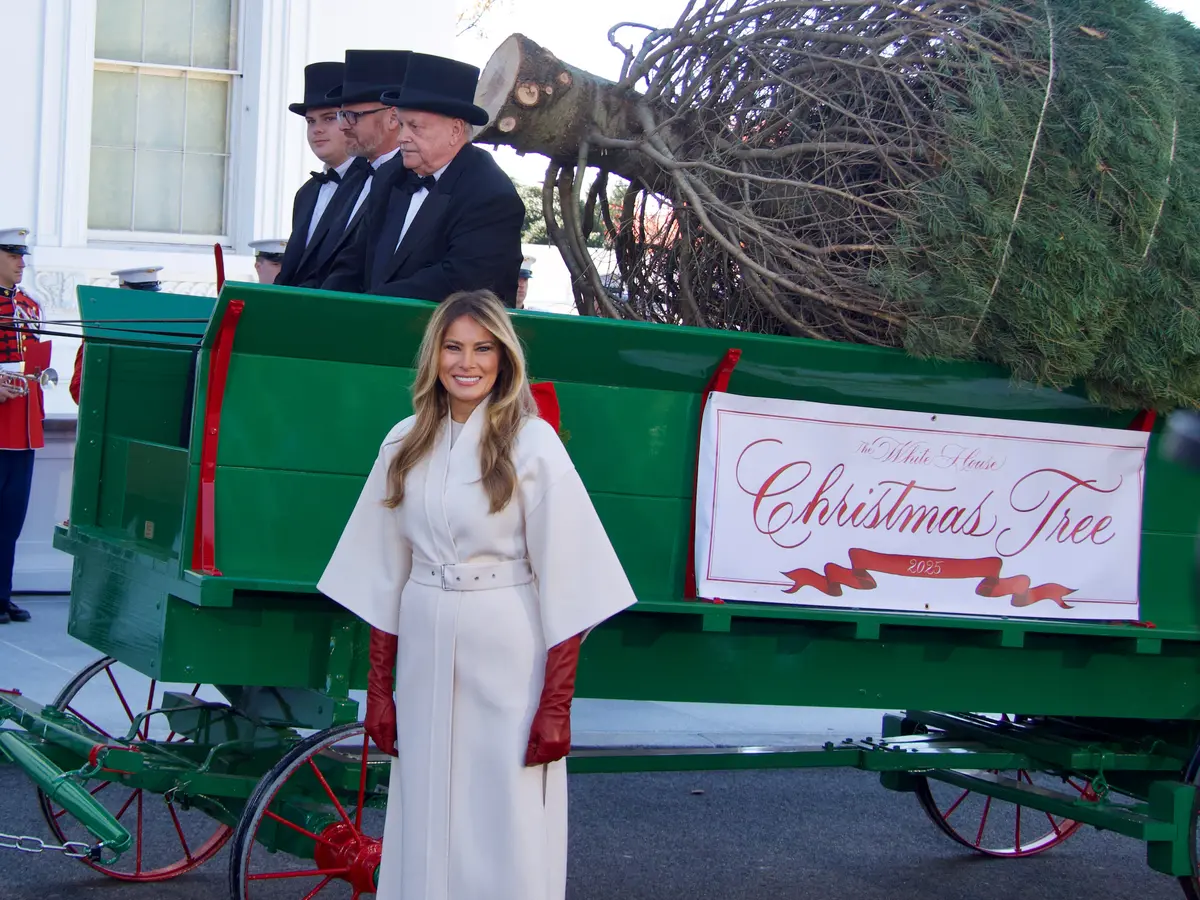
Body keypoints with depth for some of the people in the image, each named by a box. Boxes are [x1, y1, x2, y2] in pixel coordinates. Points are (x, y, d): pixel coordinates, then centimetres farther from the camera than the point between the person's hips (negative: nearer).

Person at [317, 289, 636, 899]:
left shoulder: (531, 444, -6)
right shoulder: (406, 444, 6)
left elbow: (565, 585, -9)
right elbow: (385, 576, 9)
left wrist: (556, 705, -13)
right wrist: (378, 688, 7)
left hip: (507, 659, -4)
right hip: (423, 655, 4)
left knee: (506, 832, 1)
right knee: (424, 824, 10)